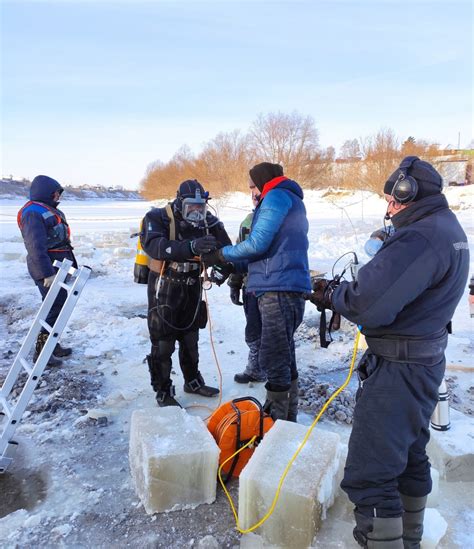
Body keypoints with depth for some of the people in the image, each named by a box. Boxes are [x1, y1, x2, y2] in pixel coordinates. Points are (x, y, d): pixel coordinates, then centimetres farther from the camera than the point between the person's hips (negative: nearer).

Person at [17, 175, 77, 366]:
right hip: (48, 270, -10)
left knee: (59, 307, 16)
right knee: (54, 309, -6)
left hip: (60, 268, 10)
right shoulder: (33, 213, -15)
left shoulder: (48, 210, 16)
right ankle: (41, 351, 4)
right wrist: (47, 273, -27)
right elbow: (35, 247, -23)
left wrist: (71, 264, 22)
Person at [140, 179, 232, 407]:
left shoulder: (206, 221, 0)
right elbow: (154, 246, -34)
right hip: (164, 289, -5)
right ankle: (163, 392, 19)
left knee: (190, 339, 19)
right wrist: (191, 246, -46)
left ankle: (193, 381, 37)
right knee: (163, 343, 2)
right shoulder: (158, 218, -15)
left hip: (192, 288, 5)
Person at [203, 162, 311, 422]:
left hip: (279, 290, -11)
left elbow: (258, 243, -14)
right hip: (286, 288, 11)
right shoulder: (291, 201, 27)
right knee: (284, 357, 16)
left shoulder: (277, 196, -4)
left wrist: (220, 255, -2)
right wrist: (232, 265, 16)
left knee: (273, 360, -7)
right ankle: (287, 418, 27)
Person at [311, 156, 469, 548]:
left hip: (398, 368, -11)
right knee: (409, 455, 25)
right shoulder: (450, 230, 10)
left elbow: (368, 304, -30)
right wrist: (346, 291, 0)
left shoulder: (419, 238, -23)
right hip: (426, 359, 11)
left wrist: (332, 295, -9)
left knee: (369, 474, -3)